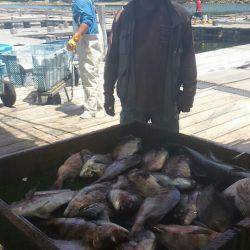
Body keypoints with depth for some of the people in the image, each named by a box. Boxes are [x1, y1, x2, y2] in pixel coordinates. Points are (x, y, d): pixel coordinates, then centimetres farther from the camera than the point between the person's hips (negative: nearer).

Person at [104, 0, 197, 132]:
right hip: (132, 100, 1)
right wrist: (108, 94, 6)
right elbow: (112, 59, 4)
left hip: (167, 102, 0)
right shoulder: (124, 16, -1)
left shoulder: (179, 16, -3)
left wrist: (188, 94, 0)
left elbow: (188, 59, 1)